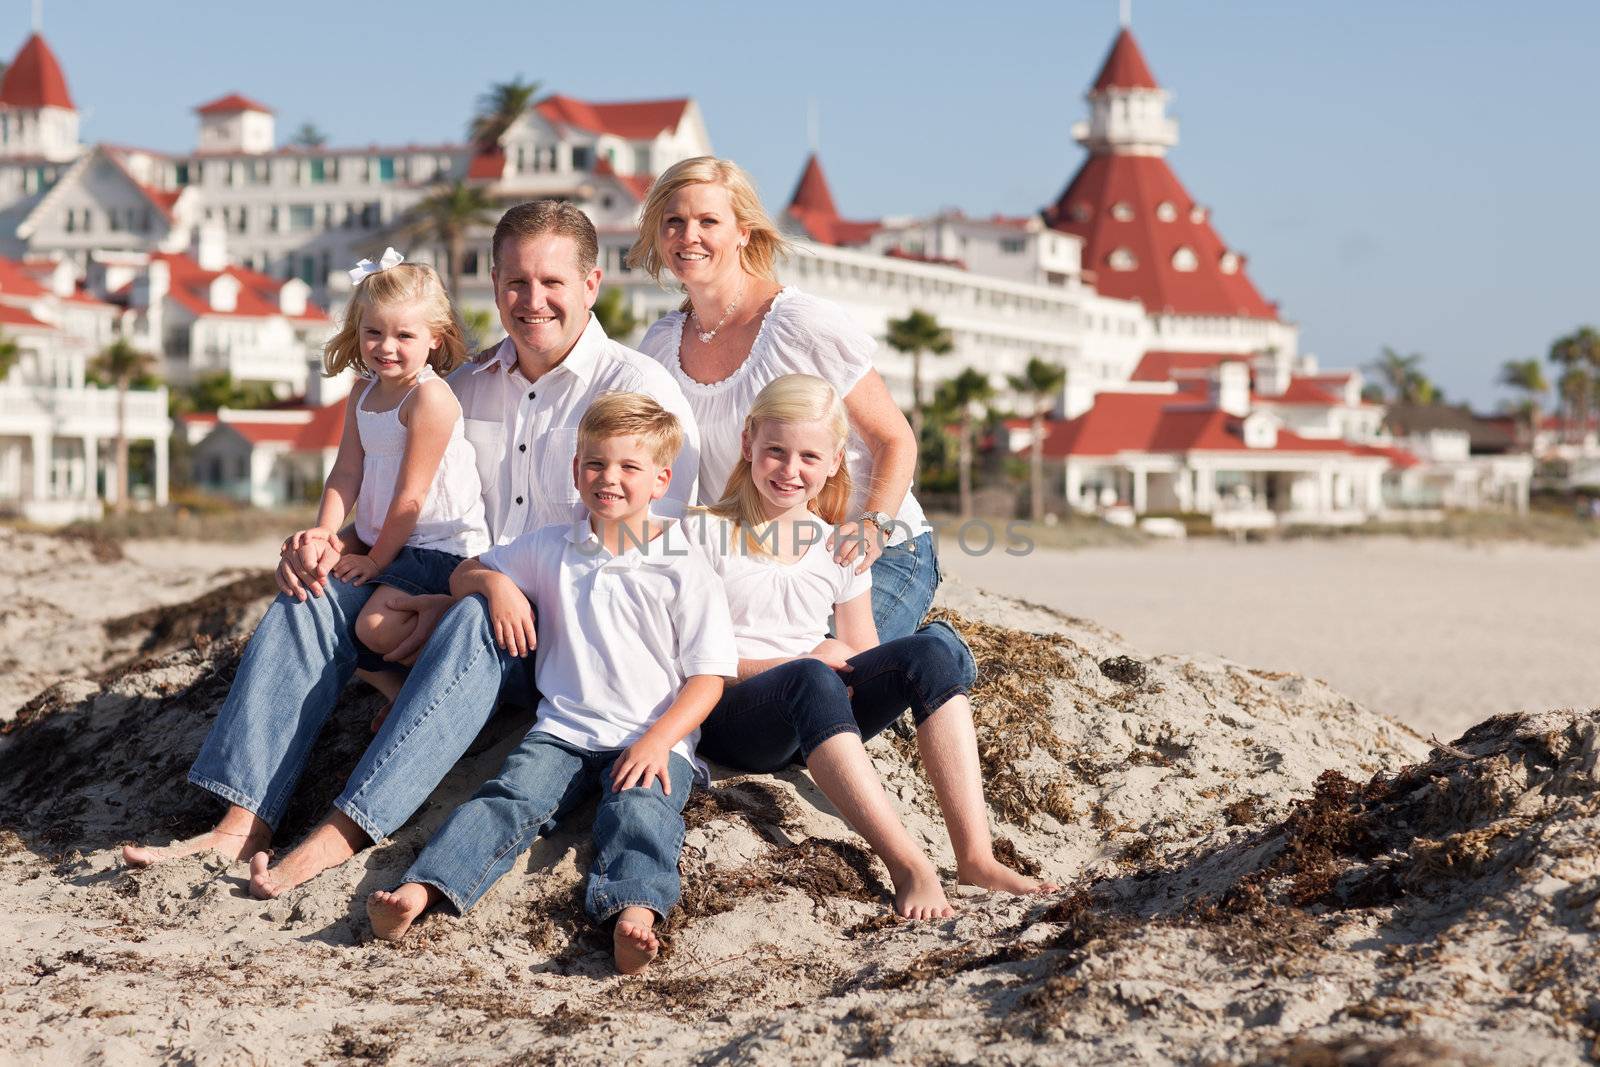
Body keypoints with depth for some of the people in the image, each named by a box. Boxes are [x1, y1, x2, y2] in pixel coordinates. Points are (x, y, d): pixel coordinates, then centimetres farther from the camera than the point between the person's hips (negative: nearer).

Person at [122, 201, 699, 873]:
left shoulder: (638, 391, -5)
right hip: (458, 601, 6)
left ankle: (339, 837, -45)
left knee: (477, 622, -37)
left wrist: (472, 597, -21)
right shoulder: (468, 386, 14)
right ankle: (244, 825, -25)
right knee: (315, 595, -14)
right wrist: (335, 543, -5)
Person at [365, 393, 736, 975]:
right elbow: (463, 574, 27)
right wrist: (496, 583, 2)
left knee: (639, 811, -32)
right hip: (562, 730, 3)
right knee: (509, 799, -24)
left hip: (652, 739, -3)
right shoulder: (550, 550, 15)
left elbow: (707, 676, -1)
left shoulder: (685, 571, 3)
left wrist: (657, 741, -17)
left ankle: (634, 910, -59)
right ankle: (421, 890, -44)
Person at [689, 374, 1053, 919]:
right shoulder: (708, 532, 2)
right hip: (730, 717, -4)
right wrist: (795, 666, -15)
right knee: (811, 679, -38)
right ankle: (908, 865, -46)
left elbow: (862, 654, 18)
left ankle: (975, 854, -34)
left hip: (817, 720, 4)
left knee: (930, 653, -22)